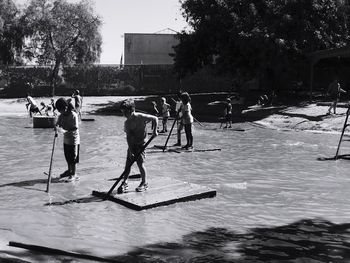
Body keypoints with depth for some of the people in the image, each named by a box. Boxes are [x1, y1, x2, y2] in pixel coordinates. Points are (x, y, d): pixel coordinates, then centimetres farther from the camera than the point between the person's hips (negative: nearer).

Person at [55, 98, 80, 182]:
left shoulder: (73, 115, -18)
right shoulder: (61, 116, 3)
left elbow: (75, 128, -23)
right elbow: (58, 123, 0)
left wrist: (66, 131, -34)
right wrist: (56, 127, -24)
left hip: (73, 140, -7)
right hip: (66, 139, 7)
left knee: (73, 158, 0)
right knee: (68, 157, 19)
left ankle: (74, 175, 9)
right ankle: (69, 171, 37)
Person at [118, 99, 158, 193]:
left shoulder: (141, 117, -16)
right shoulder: (127, 123, -3)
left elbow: (155, 118, -7)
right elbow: (128, 137, -7)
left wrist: (154, 130, -12)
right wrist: (130, 150, -14)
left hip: (141, 144, -5)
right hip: (132, 145, 5)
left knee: (140, 163, -5)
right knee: (128, 164, 5)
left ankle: (144, 183, 12)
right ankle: (124, 183, 17)